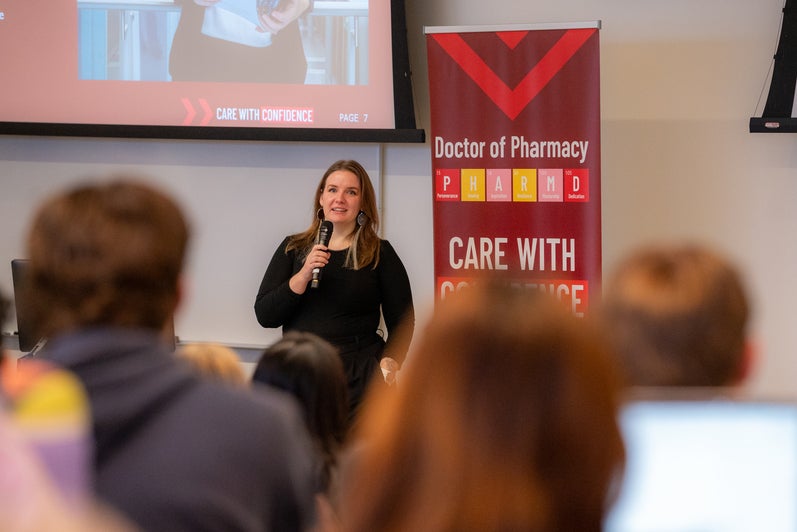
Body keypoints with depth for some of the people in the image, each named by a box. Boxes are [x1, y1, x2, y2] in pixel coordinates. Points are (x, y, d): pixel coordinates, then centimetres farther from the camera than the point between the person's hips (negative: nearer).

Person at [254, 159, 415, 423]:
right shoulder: (293, 249, 11)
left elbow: (402, 323, 6)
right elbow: (264, 316, 2)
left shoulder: (380, 254, 6)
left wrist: (389, 363, -11)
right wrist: (304, 275, -10)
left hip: (359, 380, -2)